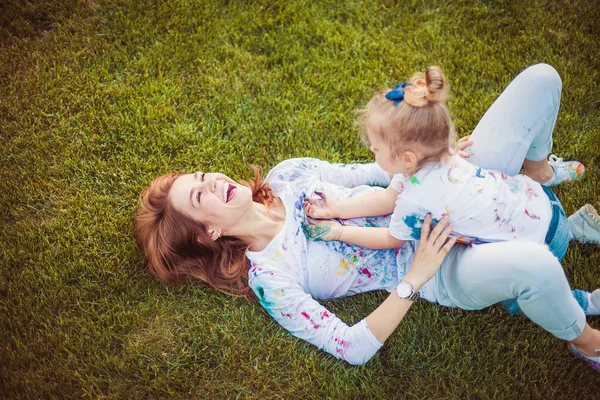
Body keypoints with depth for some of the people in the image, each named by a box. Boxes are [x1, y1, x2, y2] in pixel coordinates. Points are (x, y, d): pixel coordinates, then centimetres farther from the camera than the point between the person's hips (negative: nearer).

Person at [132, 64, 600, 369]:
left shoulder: (286, 174, 1)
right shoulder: (269, 279, -15)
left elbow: (375, 173, 9)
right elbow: (352, 347, -19)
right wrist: (415, 277, -26)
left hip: (452, 197, 6)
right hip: (449, 274, -5)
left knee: (540, 77, -4)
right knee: (535, 264, -43)